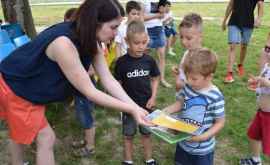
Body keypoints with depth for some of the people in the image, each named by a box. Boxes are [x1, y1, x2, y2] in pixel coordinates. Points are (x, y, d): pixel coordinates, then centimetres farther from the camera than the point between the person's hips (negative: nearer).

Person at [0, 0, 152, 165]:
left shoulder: (91, 42, -12)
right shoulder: (64, 43, -39)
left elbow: (109, 80, -13)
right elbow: (89, 92, -34)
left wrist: (136, 107, -20)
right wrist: (131, 109, -32)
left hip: (32, 87, 8)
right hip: (14, 86, -8)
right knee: (46, 138, 1)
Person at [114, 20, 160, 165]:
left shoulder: (149, 60, -8)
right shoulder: (122, 62, -15)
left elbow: (155, 79, 4)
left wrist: (153, 97, -6)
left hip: (146, 104, 2)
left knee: (146, 133, 19)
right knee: (128, 135, 15)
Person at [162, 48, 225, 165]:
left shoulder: (215, 97, -25)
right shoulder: (187, 87, -9)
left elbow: (220, 123, -16)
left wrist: (204, 137, -25)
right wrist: (166, 111, -10)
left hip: (202, 149, -5)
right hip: (183, 143, 5)